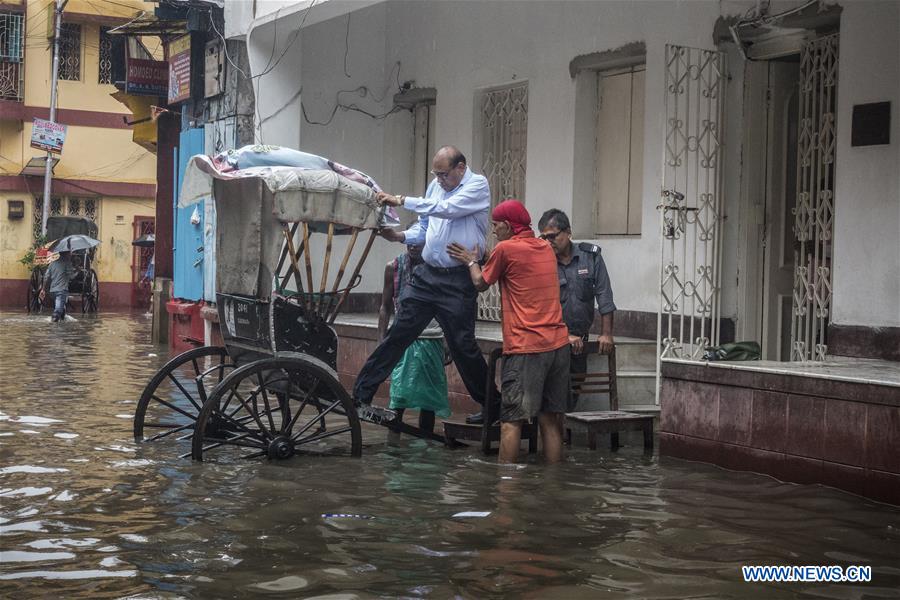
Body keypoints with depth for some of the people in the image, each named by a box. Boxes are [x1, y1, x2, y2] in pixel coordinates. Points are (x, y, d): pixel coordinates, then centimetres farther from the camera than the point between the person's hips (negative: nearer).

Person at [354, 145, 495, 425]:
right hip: (426, 274, 5)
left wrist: (402, 200, -23)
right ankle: (360, 395, 3)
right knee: (397, 334, 1)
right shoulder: (436, 186, 13)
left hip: (458, 280, -5)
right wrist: (399, 236, -2)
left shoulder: (478, 185, -6)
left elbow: (446, 209, -23)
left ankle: (491, 404, 16)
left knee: (463, 344, -1)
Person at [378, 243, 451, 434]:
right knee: (398, 393, -11)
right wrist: (381, 341, 3)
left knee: (428, 395, 5)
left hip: (431, 339, 1)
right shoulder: (394, 267, 4)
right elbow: (386, 307, 9)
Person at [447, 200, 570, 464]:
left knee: (511, 421, -2)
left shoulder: (506, 248, -7)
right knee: (550, 419, 10)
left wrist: (471, 261, 23)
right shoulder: (545, 248, 13)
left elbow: (481, 283, 6)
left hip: (525, 347, -7)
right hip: (557, 343, 7)